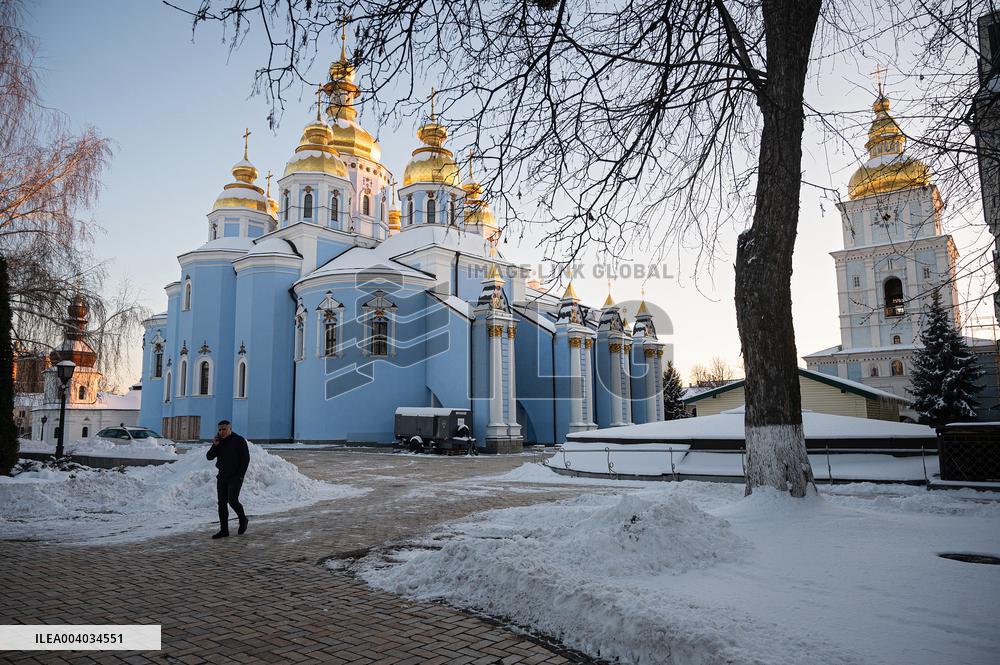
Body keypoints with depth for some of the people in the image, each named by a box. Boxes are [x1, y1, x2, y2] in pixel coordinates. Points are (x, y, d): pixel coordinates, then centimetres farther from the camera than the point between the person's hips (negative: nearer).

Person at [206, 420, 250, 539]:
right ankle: (224, 530, 6)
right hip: (222, 477, 6)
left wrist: (240, 476, -15)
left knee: (232, 500, -15)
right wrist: (214, 445, -12)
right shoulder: (219, 441, 8)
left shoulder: (239, 440, -9)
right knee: (222, 503, 2)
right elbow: (209, 457, 4)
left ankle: (243, 520, 10)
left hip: (235, 477, -6)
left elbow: (246, 459, -10)